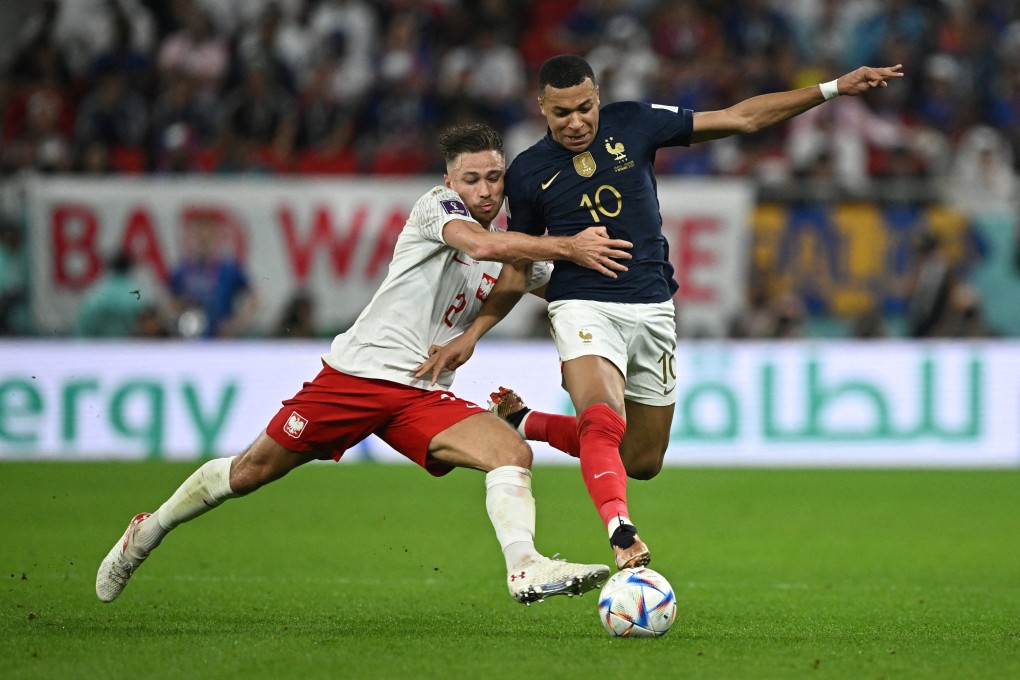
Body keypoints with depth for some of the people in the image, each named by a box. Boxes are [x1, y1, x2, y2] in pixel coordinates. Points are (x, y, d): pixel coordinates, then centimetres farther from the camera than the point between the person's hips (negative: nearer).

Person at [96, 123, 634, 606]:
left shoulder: (515, 257, 12)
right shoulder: (436, 206, -8)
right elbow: (480, 245, -29)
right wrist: (567, 247, -34)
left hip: (425, 397, 5)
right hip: (357, 370, -5)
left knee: (514, 452, -20)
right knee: (252, 471, 5)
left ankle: (525, 568, -37)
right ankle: (149, 531, 27)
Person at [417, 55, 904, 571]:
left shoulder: (632, 125, 0)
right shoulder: (527, 173, -1)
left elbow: (741, 118, 3)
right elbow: (519, 265, 11)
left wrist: (833, 88, -1)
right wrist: (473, 332, 0)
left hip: (653, 309, 3)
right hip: (584, 308, -3)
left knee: (643, 461, 8)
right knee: (603, 418, -32)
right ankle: (622, 535, -49)